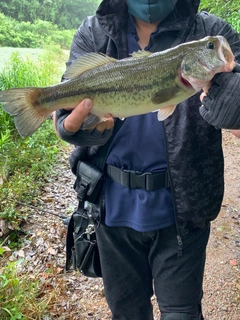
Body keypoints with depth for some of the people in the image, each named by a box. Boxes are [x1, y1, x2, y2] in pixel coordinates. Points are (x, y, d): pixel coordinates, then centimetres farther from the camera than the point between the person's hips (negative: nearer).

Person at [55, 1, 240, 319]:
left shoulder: (209, 33, -4)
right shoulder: (94, 33, -1)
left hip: (181, 207, -1)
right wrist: (81, 119, -33)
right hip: (114, 205, 2)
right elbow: (66, 122, -9)